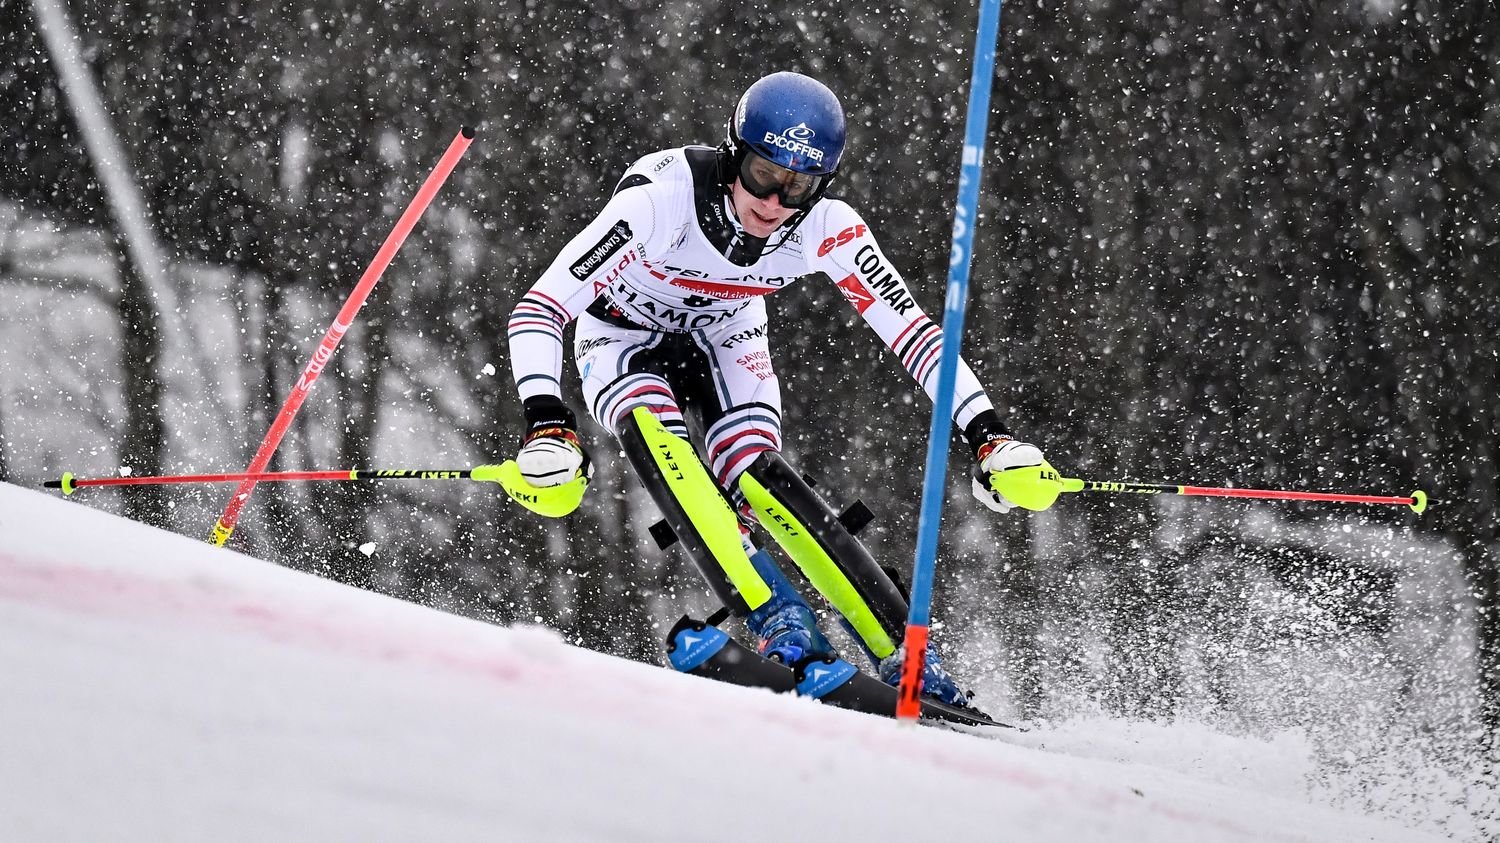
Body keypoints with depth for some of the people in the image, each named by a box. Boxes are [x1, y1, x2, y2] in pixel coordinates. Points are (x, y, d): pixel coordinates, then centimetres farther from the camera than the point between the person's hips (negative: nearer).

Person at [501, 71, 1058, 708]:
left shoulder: (826, 228, -26)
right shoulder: (660, 198, -37)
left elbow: (911, 331, -20)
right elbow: (537, 312, -39)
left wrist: (989, 436, -31)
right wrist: (548, 429, -52)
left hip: (724, 343, 2)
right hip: (623, 343, -1)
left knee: (754, 478, -25)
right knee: (654, 433, -34)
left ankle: (902, 654, -23)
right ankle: (778, 622, -37)